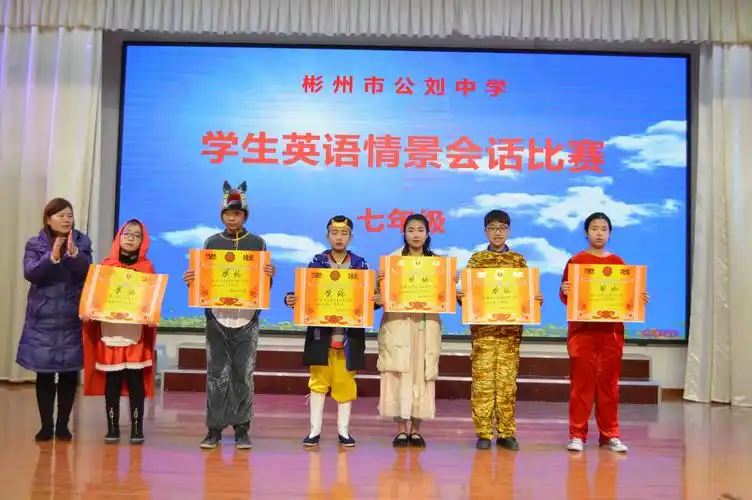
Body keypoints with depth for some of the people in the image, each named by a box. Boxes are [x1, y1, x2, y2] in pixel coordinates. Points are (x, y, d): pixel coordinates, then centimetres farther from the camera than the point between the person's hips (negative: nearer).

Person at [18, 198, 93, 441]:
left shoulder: (82, 242, 3)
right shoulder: (35, 244, 3)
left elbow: (87, 273, -10)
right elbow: (30, 274, -12)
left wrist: (73, 253, -25)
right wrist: (52, 258, -25)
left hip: (72, 320, 0)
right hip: (43, 319, 0)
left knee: (69, 373, 4)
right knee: (44, 373, 3)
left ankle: (63, 425, 16)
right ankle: (46, 425, 14)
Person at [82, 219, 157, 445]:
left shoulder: (147, 267, 5)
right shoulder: (106, 265, 8)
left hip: (136, 333, -1)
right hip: (110, 332, 1)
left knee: (136, 380, 0)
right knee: (111, 381, 4)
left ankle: (137, 428, 7)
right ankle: (112, 428, 13)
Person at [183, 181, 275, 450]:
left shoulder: (258, 243, 6)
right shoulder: (211, 242, 9)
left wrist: (269, 276, -16)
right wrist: (191, 280, -10)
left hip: (247, 319, -1)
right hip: (217, 317, 1)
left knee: (243, 374, 1)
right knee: (216, 373, 1)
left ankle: (241, 429, 9)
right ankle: (214, 428, 8)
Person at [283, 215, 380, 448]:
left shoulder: (360, 264, 5)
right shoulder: (316, 262, 4)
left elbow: (369, 296, 3)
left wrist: (377, 301, -17)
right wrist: (291, 300, -17)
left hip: (349, 333, 0)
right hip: (321, 332, 0)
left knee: (345, 381, 7)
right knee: (318, 381, 4)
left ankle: (343, 431, 19)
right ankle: (315, 430, 13)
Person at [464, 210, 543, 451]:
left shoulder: (519, 260, 9)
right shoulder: (477, 259, 7)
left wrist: (537, 300, -10)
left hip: (511, 329, 1)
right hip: (483, 329, -1)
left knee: (507, 382, 3)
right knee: (482, 381, -2)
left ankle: (506, 433, 12)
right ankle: (483, 433, 6)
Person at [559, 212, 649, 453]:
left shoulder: (617, 262, 10)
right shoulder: (576, 261, 2)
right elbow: (565, 296, 0)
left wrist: (640, 299, -5)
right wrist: (564, 292, -21)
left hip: (611, 331, 2)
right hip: (582, 330, -2)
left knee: (609, 383, 6)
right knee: (581, 382, -2)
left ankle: (610, 435, 14)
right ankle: (577, 434, 5)